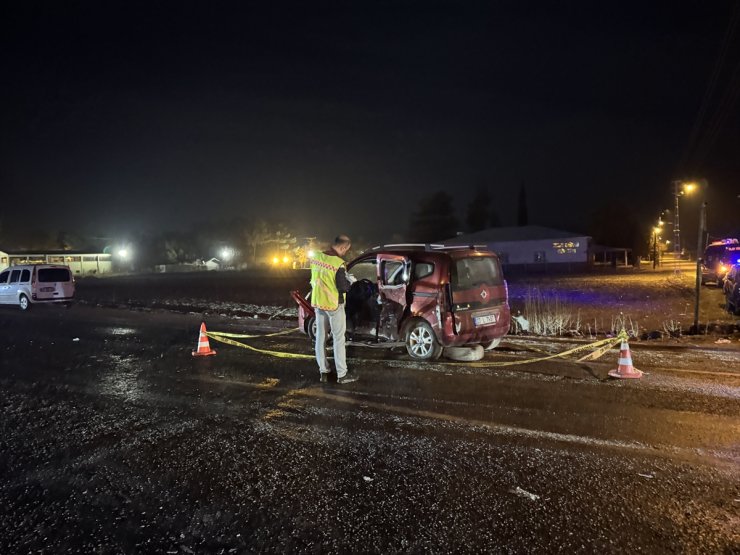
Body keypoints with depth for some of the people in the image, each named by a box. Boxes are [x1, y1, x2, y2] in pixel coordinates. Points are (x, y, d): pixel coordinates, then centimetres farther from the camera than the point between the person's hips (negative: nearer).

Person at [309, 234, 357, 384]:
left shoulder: (316, 257, 0)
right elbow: (343, 288, -19)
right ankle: (342, 374, 9)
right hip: (333, 305, -6)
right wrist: (350, 282, 1)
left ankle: (323, 371, 21)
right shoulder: (338, 264, -22)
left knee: (320, 337, 14)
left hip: (318, 303, 6)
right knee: (339, 339, 4)